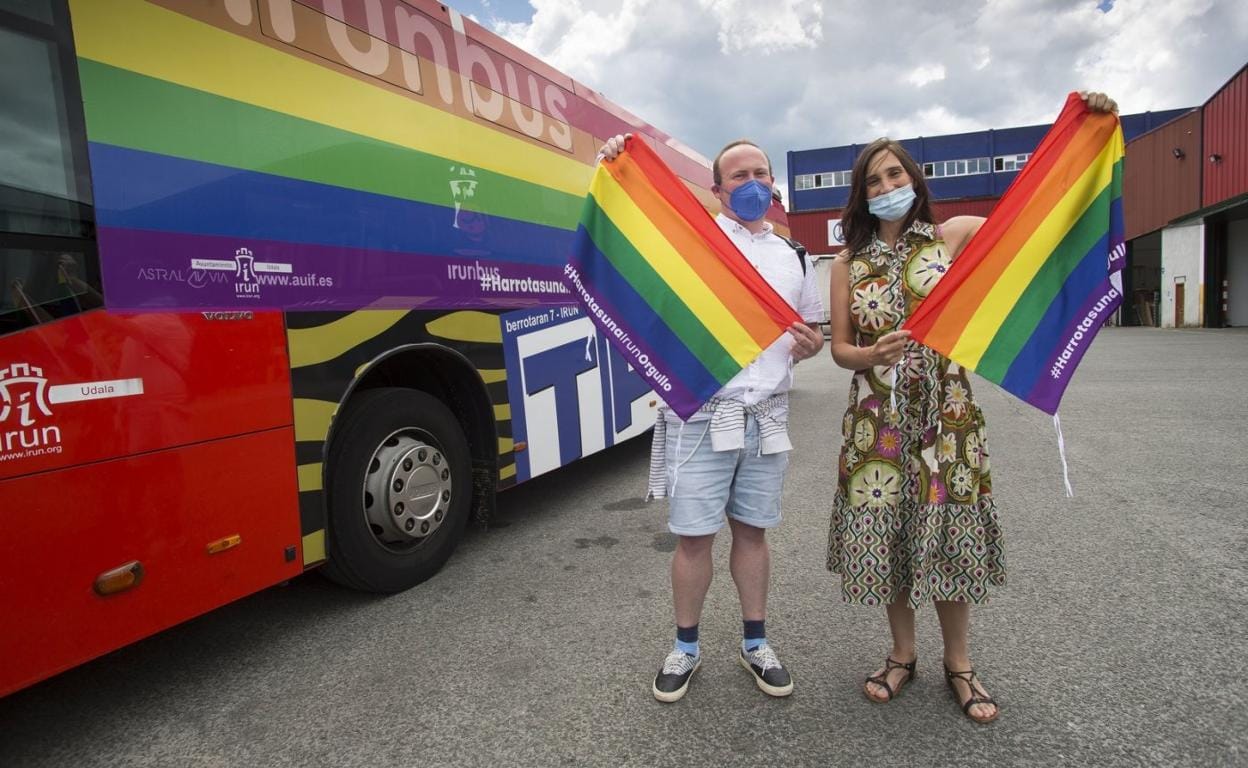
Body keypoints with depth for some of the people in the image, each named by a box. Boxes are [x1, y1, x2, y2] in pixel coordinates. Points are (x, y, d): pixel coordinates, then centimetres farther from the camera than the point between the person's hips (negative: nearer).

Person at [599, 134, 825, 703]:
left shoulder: (791, 258, 16)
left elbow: (811, 329, 23)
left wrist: (810, 344, -1)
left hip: (767, 416, 4)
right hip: (701, 413, -4)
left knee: (752, 529, 14)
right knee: (693, 535, 3)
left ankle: (755, 643, 31)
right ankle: (685, 648, 24)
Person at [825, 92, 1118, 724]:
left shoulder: (951, 236, 4)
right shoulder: (849, 263, 6)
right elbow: (839, 346, 4)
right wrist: (873, 354, -17)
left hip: (945, 410, -1)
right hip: (876, 417, 1)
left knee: (946, 529, 3)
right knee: (885, 530, 6)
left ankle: (958, 665, 24)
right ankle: (902, 655, 26)